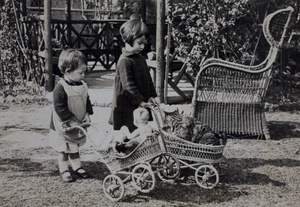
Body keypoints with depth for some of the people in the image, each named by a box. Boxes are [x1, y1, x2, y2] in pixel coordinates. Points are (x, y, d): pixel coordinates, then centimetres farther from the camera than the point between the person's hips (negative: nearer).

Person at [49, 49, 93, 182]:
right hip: (63, 126, -6)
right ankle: (64, 170, 24)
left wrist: (87, 114, -5)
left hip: (78, 124, 6)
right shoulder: (60, 88, -24)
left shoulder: (82, 86, -1)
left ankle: (77, 167, 34)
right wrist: (71, 121, -25)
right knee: (63, 149, 10)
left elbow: (87, 101, 10)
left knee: (75, 146, 21)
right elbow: (60, 107, -25)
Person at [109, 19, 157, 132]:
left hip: (140, 106, 8)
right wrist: (140, 101, -19)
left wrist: (152, 96, 8)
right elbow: (128, 85, -19)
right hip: (126, 106, -8)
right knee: (130, 131, -5)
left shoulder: (141, 58, 13)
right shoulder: (124, 61, -15)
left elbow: (148, 79, 18)